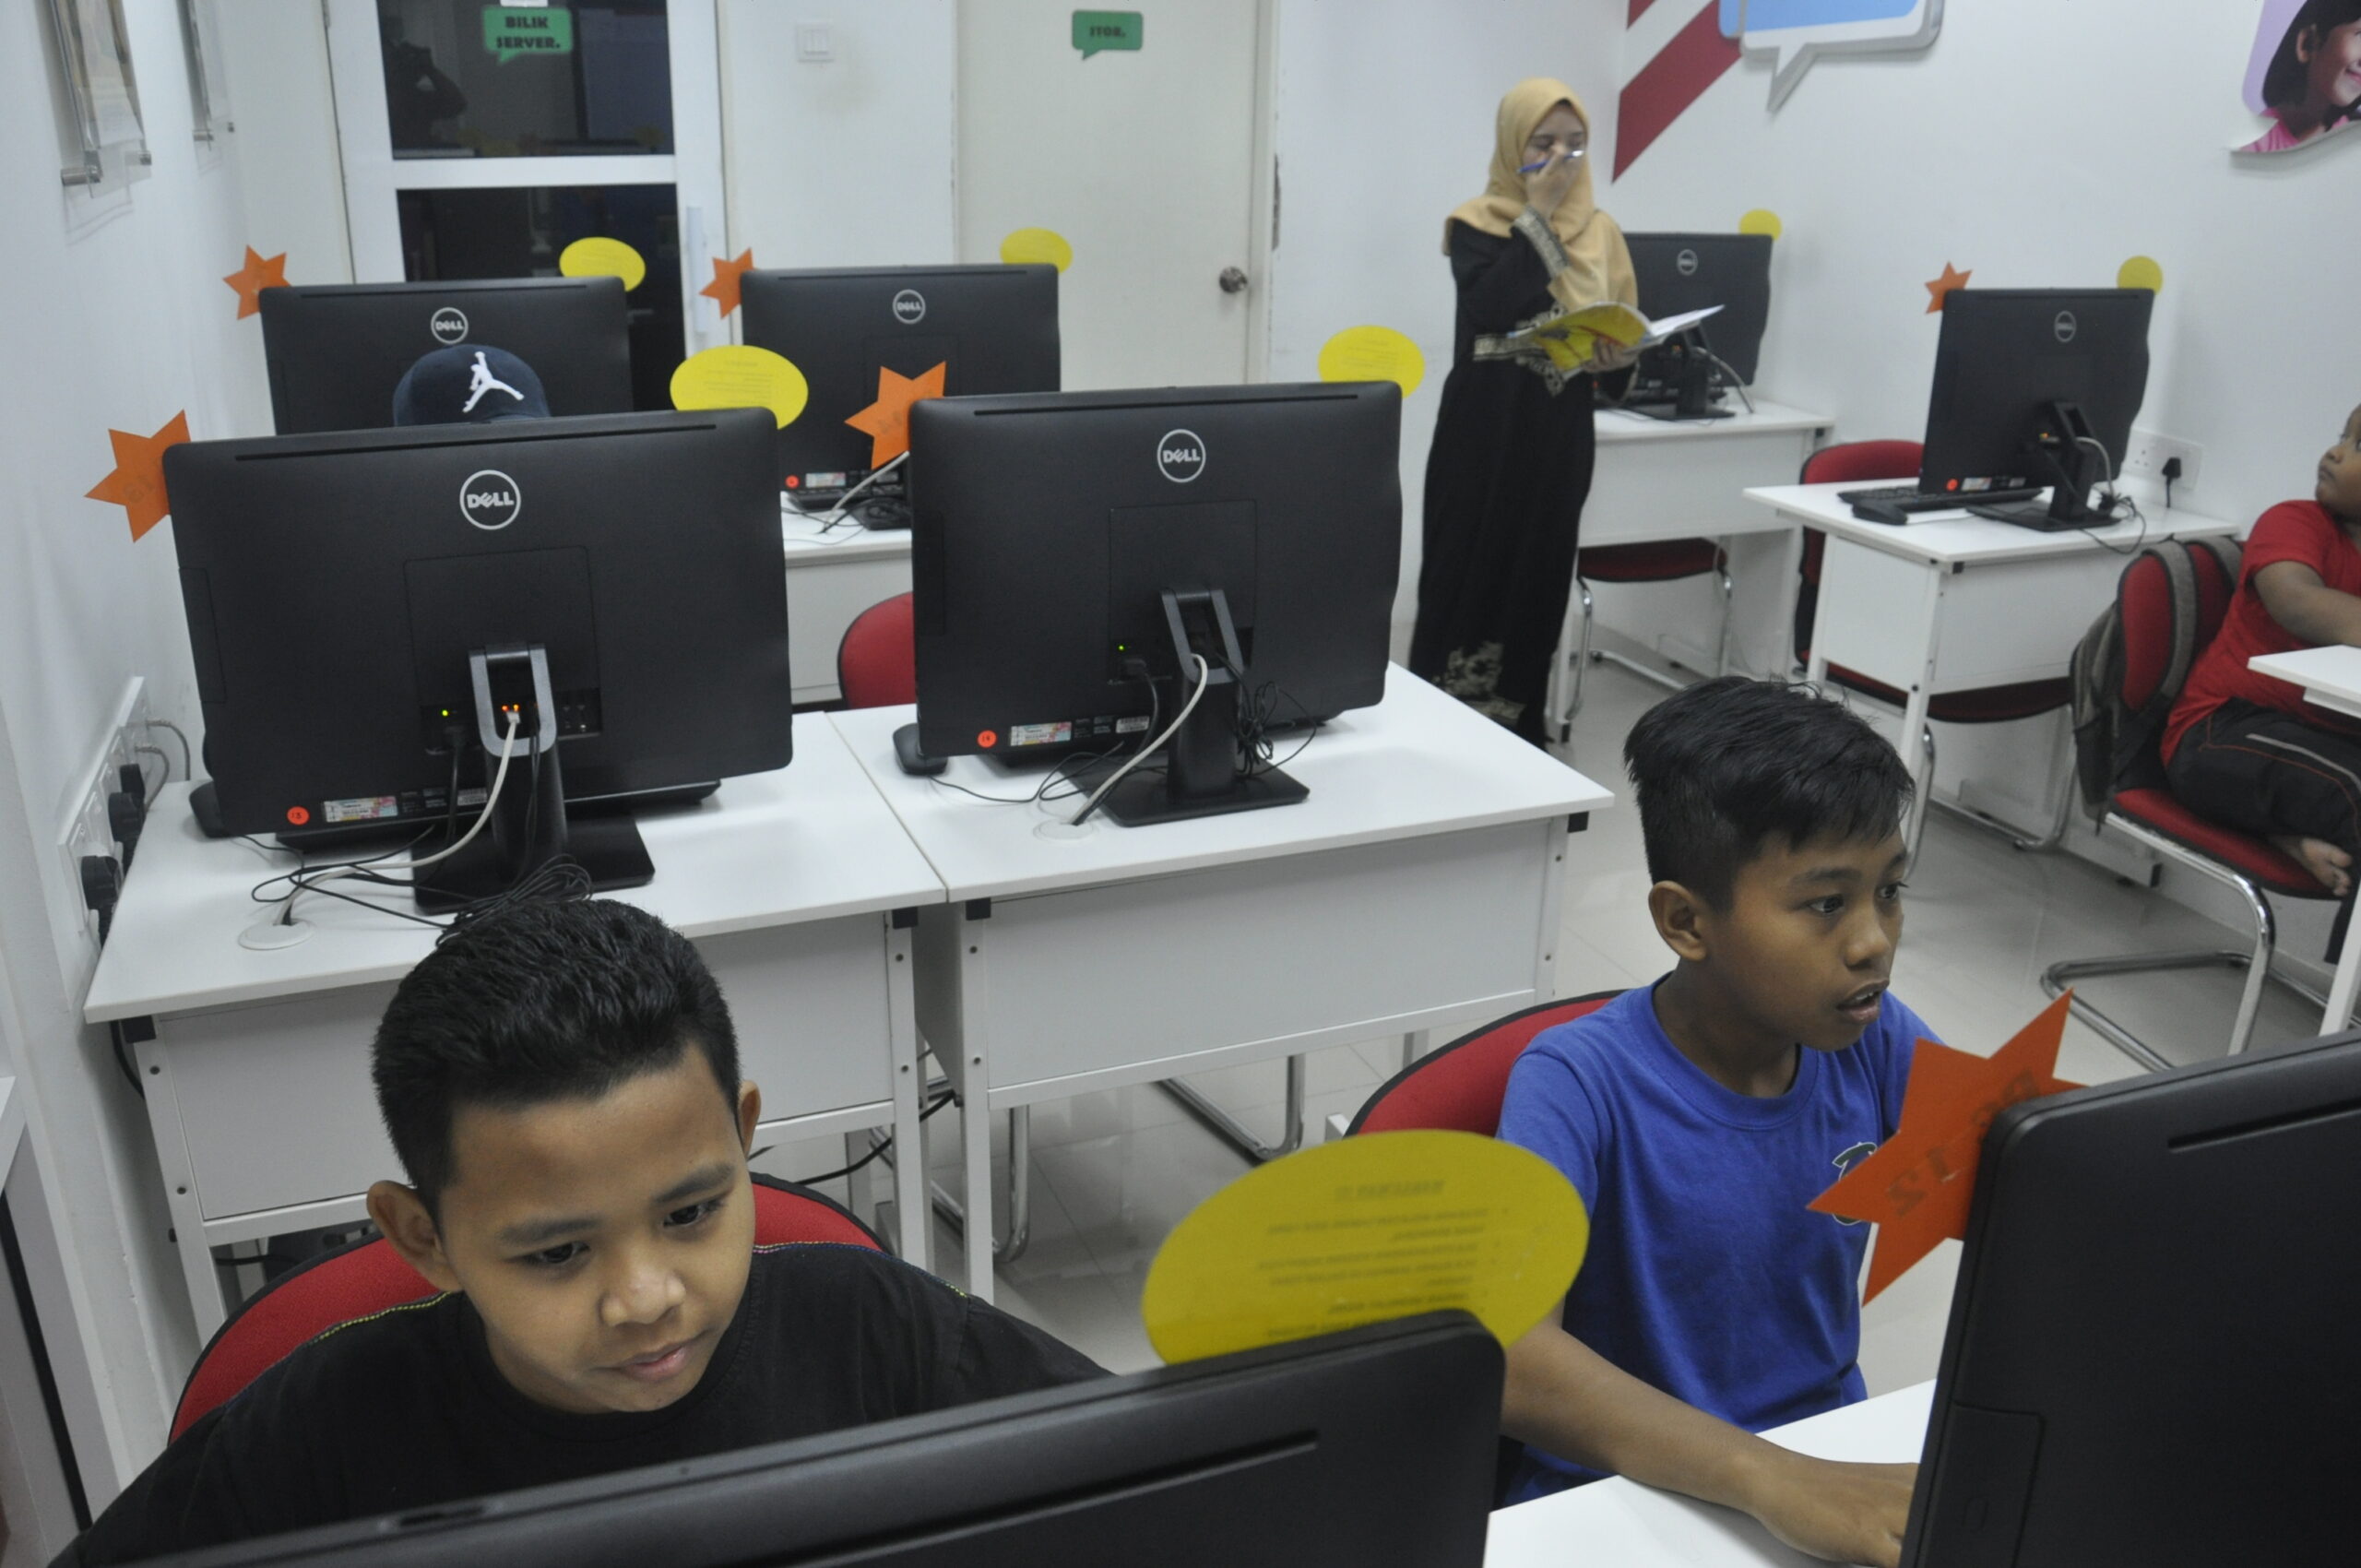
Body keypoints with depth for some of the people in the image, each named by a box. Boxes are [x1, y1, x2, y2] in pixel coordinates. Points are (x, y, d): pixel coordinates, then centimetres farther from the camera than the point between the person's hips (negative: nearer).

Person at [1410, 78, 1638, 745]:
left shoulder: (1601, 232, 11)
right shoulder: (1476, 224, -1)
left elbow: (1624, 335, 15)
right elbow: (1491, 306, -20)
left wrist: (1616, 357, -9)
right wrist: (1538, 213, -13)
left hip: (1559, 438, 4)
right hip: (1483, 434, -4)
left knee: (1538, 580, 8)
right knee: (1466, 574, -2)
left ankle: (1518, 731, 16)